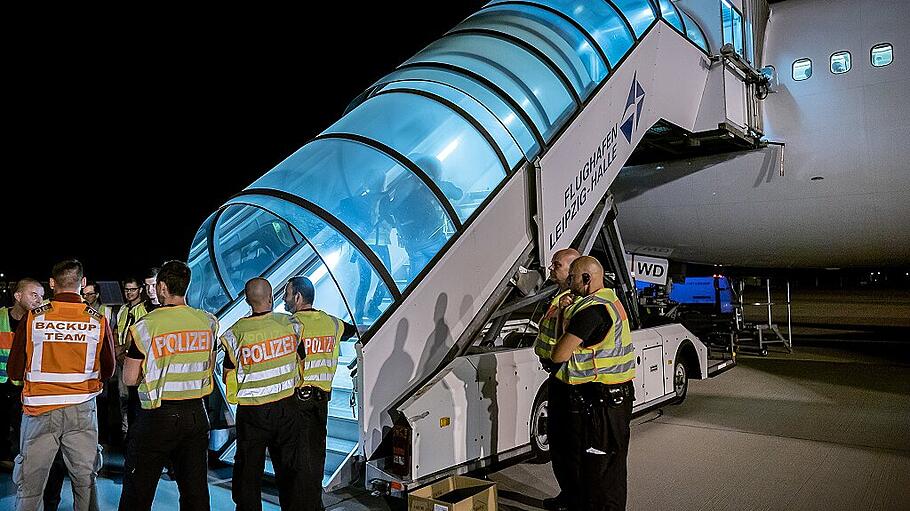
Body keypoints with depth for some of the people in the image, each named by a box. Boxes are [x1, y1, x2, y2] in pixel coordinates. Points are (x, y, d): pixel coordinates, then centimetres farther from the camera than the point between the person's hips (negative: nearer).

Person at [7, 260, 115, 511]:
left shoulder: (33, 317, -6)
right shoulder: (98, 320, -5)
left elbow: (14, 371, 0)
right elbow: (107, 371, 5)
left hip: (40, 408, 0)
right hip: (82, 410, 1)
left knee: (29, 483, 10)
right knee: (85, 480, 12)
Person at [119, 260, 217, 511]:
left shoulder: (146, 325, -11)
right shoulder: (208, 322, 0)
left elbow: (129, 379, -6)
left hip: (158, 416, -4)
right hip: (196, 413, 4)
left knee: (137, 491, 11)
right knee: (195, 489, 13)